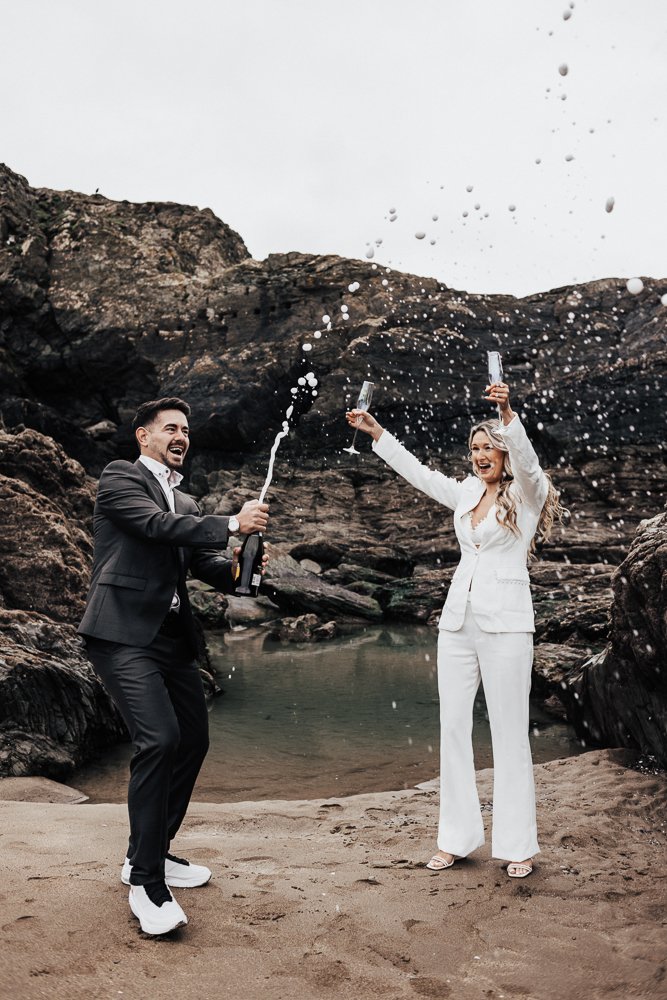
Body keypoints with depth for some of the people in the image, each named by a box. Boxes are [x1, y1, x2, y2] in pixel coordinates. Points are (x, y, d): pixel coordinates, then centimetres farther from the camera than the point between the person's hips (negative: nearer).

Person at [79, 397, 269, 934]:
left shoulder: (185, 502, 21)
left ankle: (149, 852, 30)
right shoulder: (120, 476, 0)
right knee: (159, 738, -20)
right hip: (124, 633, -8)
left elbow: (204, 561, 13)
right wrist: (232, 523, -16)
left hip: (172, 636, 9)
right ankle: (146, 883, -6)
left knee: (193, 739, 12)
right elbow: (157, 524, -16)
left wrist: (233, 567, -8)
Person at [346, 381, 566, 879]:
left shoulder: (526, 494, -2)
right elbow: (416, 471, 19)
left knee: (509, 734, 0)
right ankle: (457, 838, 18)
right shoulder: (467, 493, 14)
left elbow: (525, 458, -23)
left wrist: (508, 412, -39)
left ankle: (519, 845, 13)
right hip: (458, 621, 6)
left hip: (505, 624, -6)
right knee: (453, 729, 7)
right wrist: (375, 431, 16)